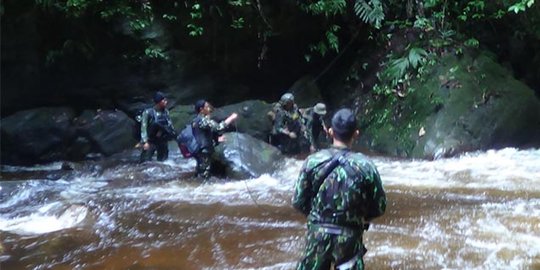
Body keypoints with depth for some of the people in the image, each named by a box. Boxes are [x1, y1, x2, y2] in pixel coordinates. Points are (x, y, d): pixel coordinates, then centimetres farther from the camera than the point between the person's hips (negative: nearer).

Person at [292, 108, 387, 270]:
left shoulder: (313, 161, -8)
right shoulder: (365, 166, -10)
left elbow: (298, 201, -4)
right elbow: (379, 208, -2)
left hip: (318, 234, 1)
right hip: (349, 237, -1)